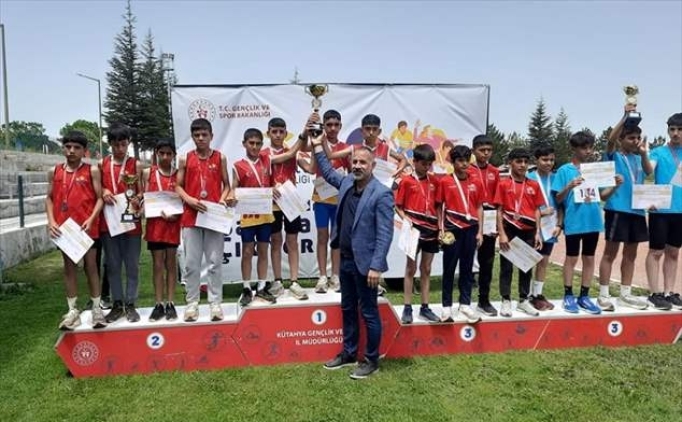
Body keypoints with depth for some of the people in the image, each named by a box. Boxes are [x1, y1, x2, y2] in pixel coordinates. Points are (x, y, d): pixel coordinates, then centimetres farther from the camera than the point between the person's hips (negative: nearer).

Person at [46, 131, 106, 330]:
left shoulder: (92, 171, -1)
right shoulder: (54, 172, 8)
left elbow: (99, 198, -3)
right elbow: (49, 198, 10)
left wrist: (91, 219, -16)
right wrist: (51, 221, -3)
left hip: (87, 227, -3)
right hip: (64, 228, 3)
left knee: (91, 266, 5)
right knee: (69, 267, 9)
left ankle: (96, 308, 13)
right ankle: (72, 311, 17)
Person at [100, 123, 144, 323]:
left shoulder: (136, 165, 2)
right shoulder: (101, 165, 7)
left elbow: (142, 192, 3)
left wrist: (137, 199, -19)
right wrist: (103, 192, -10)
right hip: (108, 221, 2)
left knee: (132, 266, 4)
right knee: (112, 265, 9)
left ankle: (130, 304, 15)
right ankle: (117, 304, 20)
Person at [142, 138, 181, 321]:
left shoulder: (178, 175, 3)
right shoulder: (148, 173, 6)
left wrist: (176, 214, -16)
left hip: (173, 222, -1)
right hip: (154, 222, 1)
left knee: (171, 263, 6)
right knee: (157, 264, 5)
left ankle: (170, 304, 13)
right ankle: (159, 304, 12)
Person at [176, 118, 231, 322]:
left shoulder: (220, 158, 6)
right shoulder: (185, 159, 6)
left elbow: (226, 184, 9)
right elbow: (178, 186, 7)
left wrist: (223, 199, -10)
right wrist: (190, 200, -10)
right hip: (191, 217, 1)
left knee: (215, 263, 3)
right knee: (191, 263, 4)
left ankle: (215, 303, 10)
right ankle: (192, 303, 14)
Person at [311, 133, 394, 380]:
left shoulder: (381, 194, -17)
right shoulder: (346, 182, 4)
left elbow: (385, 234, -19)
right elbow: (328, 172, 27)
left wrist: (376, 266, -23)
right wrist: (317, 147, 23)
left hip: (365, 262, -7)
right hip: (345, 259, 8)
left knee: (369, 312, 7)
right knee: (348, 309, 19)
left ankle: (372, 360, 22)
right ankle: (348, 353, 35)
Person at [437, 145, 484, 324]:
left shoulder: (476, 182, 6)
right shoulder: (444, 182, -3)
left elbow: (479, 207, 9)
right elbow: (439, 207, 1)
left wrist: (480, 231, 5)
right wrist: (441, 229, -6)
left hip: (470, 229, 3)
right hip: (452, 229, -3)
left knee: (467, 268, 10)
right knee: (449, 268, 5)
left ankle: (465, 304, 20)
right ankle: (447, 306, 13)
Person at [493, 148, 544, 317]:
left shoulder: (534, 185, 7)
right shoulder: (503, 184, -3)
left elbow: (536, 210, 8)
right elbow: (499, 210, -5)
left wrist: (538, 233, 1)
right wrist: (502, 234, -11)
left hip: (528, 232, 4)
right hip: (510, 231, -3)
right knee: (507, 266, 4)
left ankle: (524, 300, 23)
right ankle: (506, 301, 14)